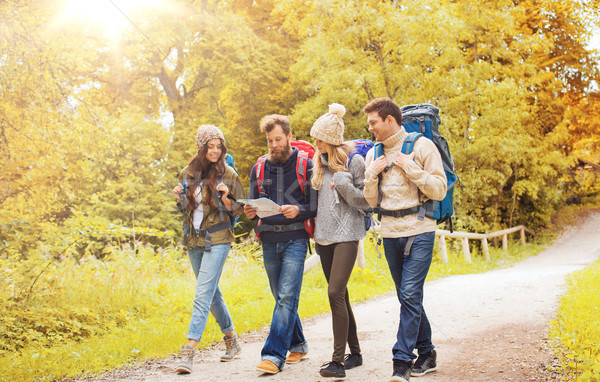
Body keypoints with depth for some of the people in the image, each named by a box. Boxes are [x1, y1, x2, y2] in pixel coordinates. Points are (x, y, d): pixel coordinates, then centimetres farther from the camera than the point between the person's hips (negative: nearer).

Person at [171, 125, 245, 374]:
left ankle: (189, 350, -16)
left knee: (203, 294, -13)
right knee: (212, 292, 14)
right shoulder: (188, 173, 7)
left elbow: (239, 210, 1)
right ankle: (232, 341, 30)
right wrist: (178, 198, -3)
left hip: (217, 240, -5)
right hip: (193, 240, 5)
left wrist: (225, 199, -18)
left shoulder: (228, 174, -4)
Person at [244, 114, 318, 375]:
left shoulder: (305, 165, -2)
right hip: (269, 241, 5)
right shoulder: (259, 168, 11)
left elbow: (317, 206, -3)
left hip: (295, 239, -5)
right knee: (282, 298, 13)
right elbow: (252, 205, 16)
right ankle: (297, 345, 28)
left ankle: (274, 355, -11)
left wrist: (298, 210, -23)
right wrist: (250, 213, -7)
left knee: (287, 297, -11)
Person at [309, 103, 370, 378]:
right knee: (340, 295, 11)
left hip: (346, 234, -7)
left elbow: (365, 201, -6)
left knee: (336, 293, -16)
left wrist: (346, 186, -19)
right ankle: (354, 352, 22)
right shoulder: (319, 162, 13)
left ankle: (338, 360, -14)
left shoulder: (354, 160, -6)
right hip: (324, 235, 7)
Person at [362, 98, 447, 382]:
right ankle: (426, 354, 24)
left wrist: (410, 168, -14)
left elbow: (440, 191, -8)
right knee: (408, 297, 11)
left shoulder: (422, 146, -3)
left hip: (419, 231, -5)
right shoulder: (373, 154, 12)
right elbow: (371, 201, 13)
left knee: (410, 295, -12)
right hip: (390, 233, 6)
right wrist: (372, 175, -3)